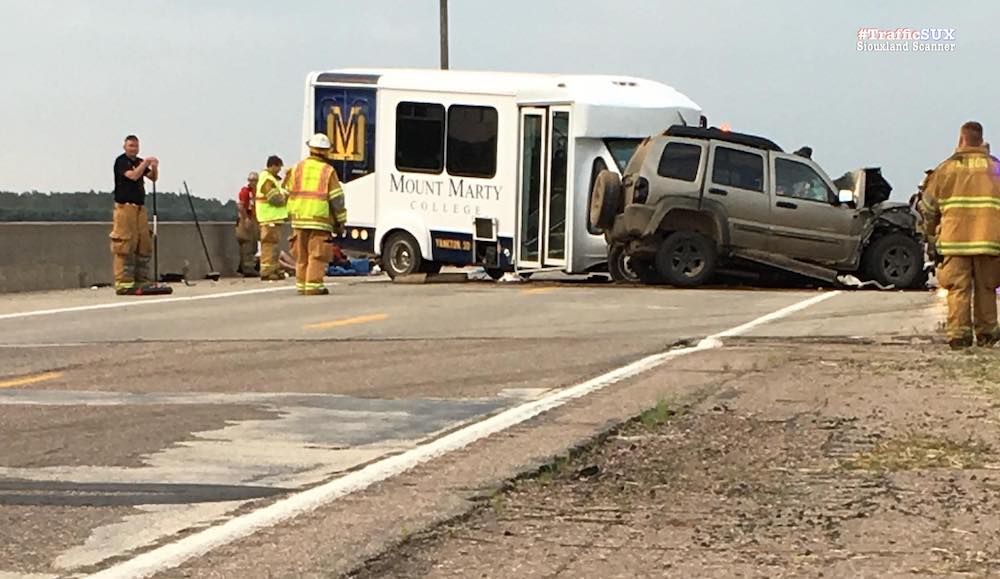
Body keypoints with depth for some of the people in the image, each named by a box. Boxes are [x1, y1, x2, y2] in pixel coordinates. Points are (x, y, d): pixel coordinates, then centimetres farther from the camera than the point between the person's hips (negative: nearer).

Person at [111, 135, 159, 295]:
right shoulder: (121, 161, -4)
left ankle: (142, 280, 12)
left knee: (144, 245, 7)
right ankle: (123, 283, -11)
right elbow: (133, 176, -19)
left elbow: (153, 178, 15)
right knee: (125, 246, -9)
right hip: (125, 208, -8)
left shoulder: (140, 162, 19)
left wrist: (154, 167, -3)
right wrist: (145, 163, -15)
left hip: (140, 208, 8)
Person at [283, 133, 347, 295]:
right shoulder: (328, 171, -3)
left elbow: (288, 193, 11)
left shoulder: (298, 168, 7)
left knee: (302, 256, 11)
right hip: (319, 220, -4)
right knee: (317, 255, -3)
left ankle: (301, 284, 14)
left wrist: (291, 215, 21)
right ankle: (313, 285, -8)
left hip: (299, 219, 4)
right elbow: (336, 198, -4)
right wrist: (340, 221, 3)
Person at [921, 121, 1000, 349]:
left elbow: (928, 206, 9)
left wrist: (930, 233, 22)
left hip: (955, 236, -1)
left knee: (958, 287, 1)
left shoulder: (946, 168, 7)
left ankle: (959, 332, -7)